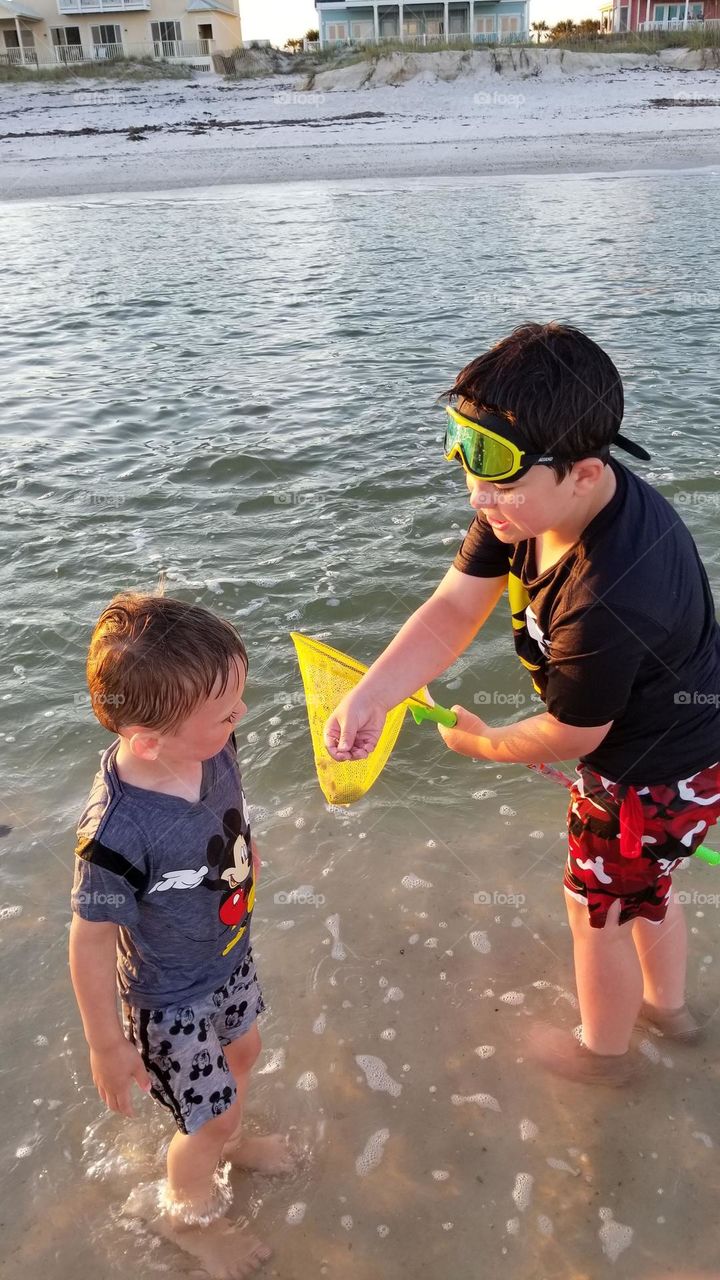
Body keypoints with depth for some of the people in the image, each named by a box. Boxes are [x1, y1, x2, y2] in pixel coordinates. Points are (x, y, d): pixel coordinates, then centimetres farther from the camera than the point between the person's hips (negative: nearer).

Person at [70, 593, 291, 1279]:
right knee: (208, 1119, 16)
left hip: (228, 953, 6)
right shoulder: (118, 832, -42)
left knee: (241, 1051, 31)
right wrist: (108, 1046, -14)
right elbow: (91, 941, -27)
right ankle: (185, 1210, 52)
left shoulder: (209, 747, -23)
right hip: (172, 997, -6)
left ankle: (228, 1139, 65)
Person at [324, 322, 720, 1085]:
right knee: (642, 887, 31)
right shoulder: (537, 498, -17)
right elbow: (455, 607, -16)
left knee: (598, 910, 17)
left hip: (657, 776, -8)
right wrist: (369, 697, -30)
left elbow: (569, 737, -25)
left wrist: (482, 743, -5)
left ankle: (603, 1053, 47)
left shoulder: (605, 603, -42)